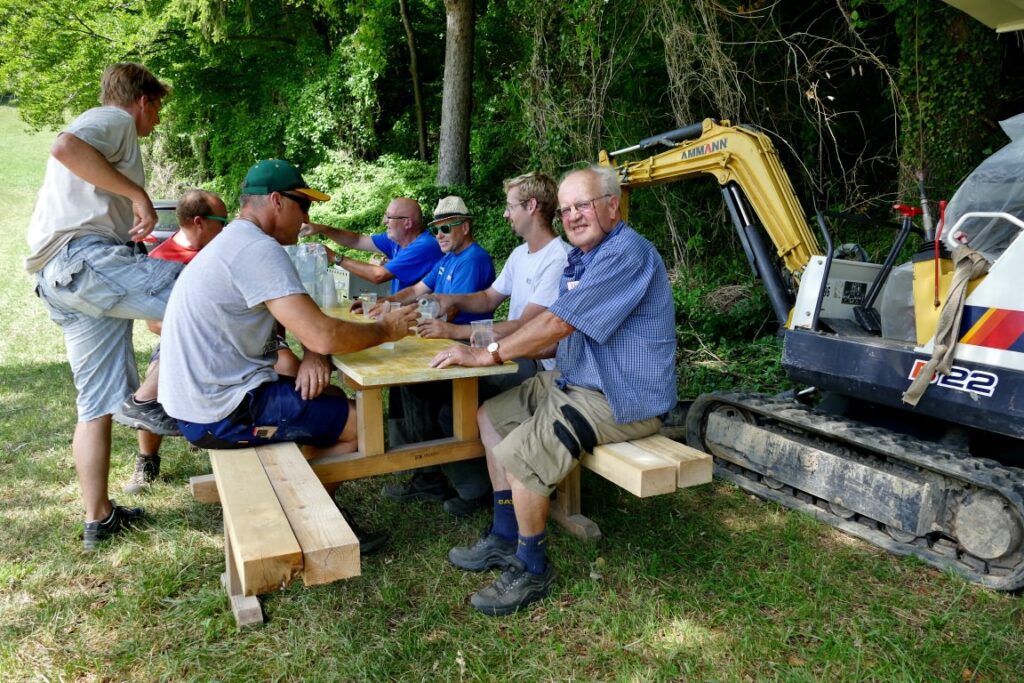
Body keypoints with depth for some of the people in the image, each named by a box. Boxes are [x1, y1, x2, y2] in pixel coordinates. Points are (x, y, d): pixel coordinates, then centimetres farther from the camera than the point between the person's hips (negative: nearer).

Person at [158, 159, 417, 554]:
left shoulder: (235, 243, 15)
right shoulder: (258, 249, -20)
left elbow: (304, 322, 16)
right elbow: (324, 336, -27)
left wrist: (314, 355, -5)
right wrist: (385, 330, -10)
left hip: (203, 399, 11)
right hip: (220, 414, -10)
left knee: (335, 400, 20)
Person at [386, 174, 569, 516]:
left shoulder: (559, 260, -17)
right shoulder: (520, 254, 15)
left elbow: (525, 327, -23)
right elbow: (488, 298, 23)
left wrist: (456, 331, -25)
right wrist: (452, 299, 1)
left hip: (537, 364, -9)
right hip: (511, 352, 9)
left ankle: (475, 489, 2)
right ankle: (429, 477, 12)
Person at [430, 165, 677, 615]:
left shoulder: (626, 254, -20)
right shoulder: (582, 257, 14)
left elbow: (558, 324, -25)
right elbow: (563, 336, 17)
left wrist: (487, 355, -17)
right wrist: (504, 345, 2)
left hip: (623, 398, -11)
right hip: (575, 381, 11)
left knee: (519, 452, -24)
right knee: (492, 416, 12)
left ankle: (532, 571, -2)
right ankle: (505, 539, 19)